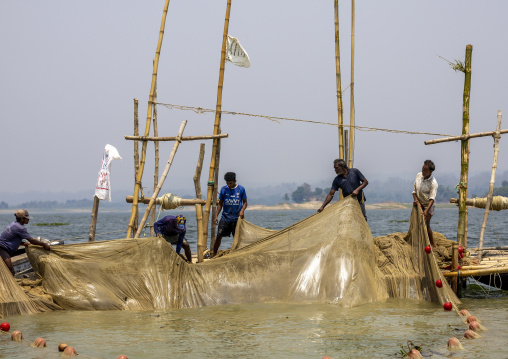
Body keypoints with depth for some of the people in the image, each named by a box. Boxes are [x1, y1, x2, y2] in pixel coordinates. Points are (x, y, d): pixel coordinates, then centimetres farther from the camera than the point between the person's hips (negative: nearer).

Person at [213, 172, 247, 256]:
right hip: (225, 217, 1)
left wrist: (242, 210, -14)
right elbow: (220, 203, 10)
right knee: (219, 236, -4)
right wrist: (216, 216, 2)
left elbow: (245, 202, 6)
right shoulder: (223, 189, 3)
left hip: (236, 218, -1)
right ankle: (214, 255, 6)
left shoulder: (241, 189, 0)